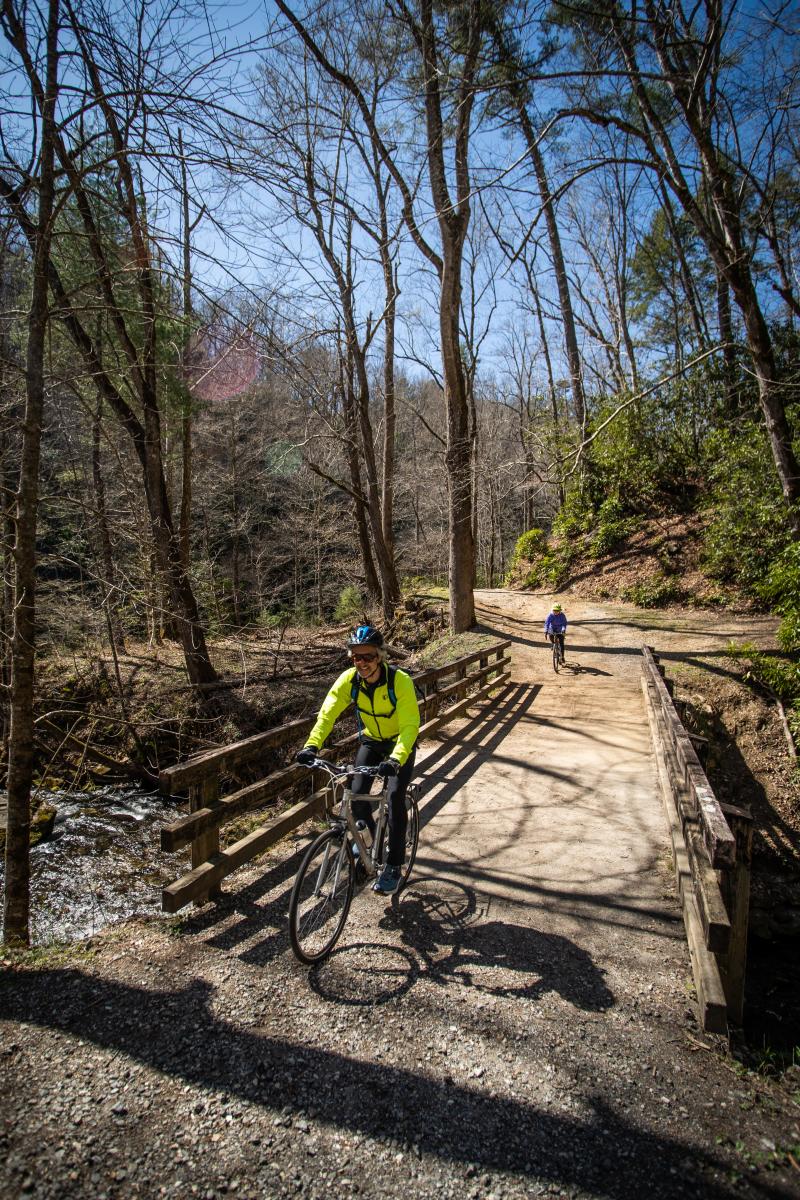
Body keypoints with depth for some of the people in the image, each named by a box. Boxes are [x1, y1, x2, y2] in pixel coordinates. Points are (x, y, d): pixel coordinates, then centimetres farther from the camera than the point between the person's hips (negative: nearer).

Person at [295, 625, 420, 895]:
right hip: (371, 740, 4)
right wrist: (311, 745, -43)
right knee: (357, 794, -9)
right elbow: (327, 713, -27)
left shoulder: (399, 680, -31)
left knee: (395, 796, -18)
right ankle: (368, 835, 24)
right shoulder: (349, 679, -20)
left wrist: (395, 759, -51)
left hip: (401, 742, -3)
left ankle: (393, 867, -3)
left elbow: (410, 725, -36)